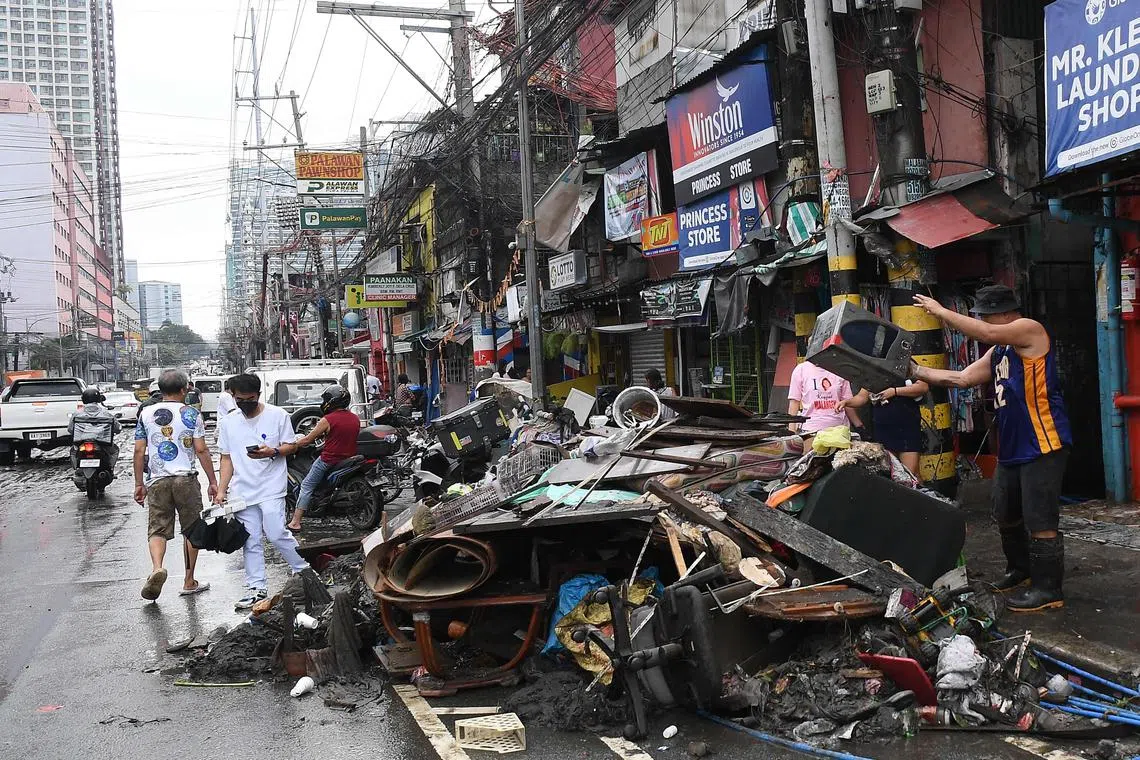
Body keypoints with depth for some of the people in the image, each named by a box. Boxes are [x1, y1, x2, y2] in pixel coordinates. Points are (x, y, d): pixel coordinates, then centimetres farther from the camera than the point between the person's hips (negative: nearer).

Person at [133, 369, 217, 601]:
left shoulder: (146, 414, 7)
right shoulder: (191, 413, -1)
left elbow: (139, 451, 5)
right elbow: (201, 451, -3)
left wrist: (139, 484, 12)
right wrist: (213, 482, 3)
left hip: (157, 480, 2)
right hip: (186, 478, -1)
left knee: (157, 530, 3)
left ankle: (157, 568, -25)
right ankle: (189, 582, 15)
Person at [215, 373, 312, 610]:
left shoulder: (278, 415, -1)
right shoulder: (227, 423, 10)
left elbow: (291, 446, 2)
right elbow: (227, 458, 13)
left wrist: (272, 452, -19)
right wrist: (221, 490, 6)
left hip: (271, 488, -4)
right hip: (242, 491, 4)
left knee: (276, 533, -13)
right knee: (250, 542, 6)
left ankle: (303, 569, 8)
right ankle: (257, 588, 13)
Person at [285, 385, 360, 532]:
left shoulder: (327, 420, -13)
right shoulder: (355, 419, 5)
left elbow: (307, 440, -8)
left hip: (329, 460, -6)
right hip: (350, 458, 6)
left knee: (307, 486, 4)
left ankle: (295, 522, -1)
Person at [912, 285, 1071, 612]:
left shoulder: (1030, 330, -10)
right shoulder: (998, 351, 17)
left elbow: (986, 333, -26)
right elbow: (962, 378, 17)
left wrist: (940, 311, -18)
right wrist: (917, 371, 9)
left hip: (1042, 446, -10)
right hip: (1012, 447, 10)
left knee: (1040, 520, -6)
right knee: (1005, 514, 18)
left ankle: (1048, 588, 4)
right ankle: (1020, 568, 36)